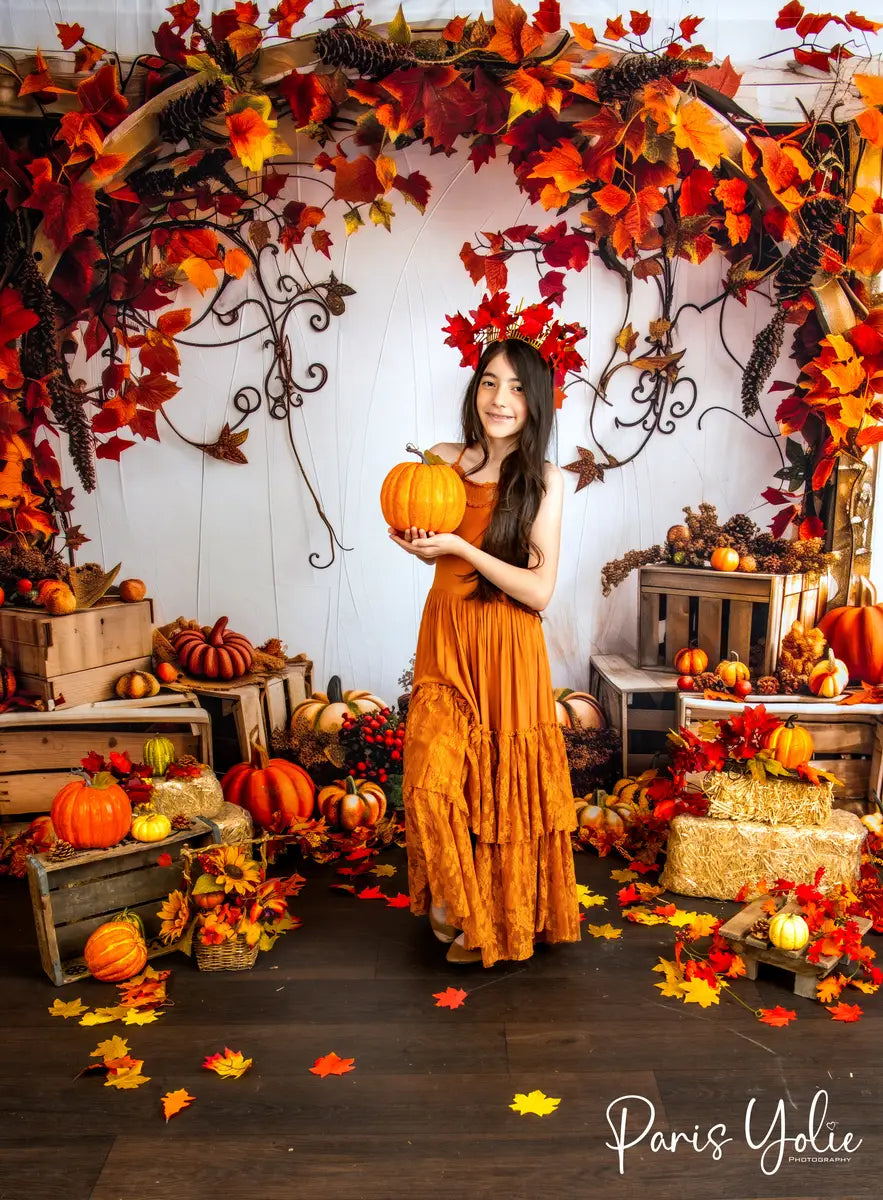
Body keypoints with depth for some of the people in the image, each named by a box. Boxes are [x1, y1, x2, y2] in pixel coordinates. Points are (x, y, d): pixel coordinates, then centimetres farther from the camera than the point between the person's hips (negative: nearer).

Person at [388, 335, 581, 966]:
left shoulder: (545, 481, -9)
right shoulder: (445, 460, 2)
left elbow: (541, 591, -13)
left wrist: (462, 548, -20)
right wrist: (415, 541, -6)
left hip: (507, 647, -3)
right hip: (445, 636, 3)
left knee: (503, 784, 8)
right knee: (434, 779, -3)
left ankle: (502, 916, 32)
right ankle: (457, 902, 24)